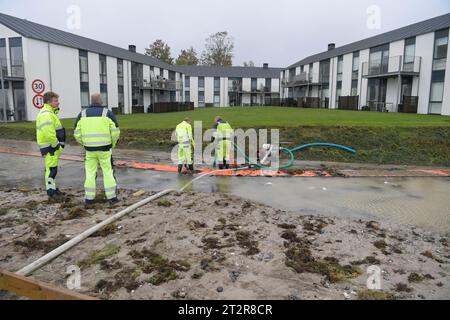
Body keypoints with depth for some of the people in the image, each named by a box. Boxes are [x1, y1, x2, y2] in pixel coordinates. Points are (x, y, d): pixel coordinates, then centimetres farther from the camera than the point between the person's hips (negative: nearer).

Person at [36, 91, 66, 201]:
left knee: (52, 168, 18)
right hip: (50, 147, -11)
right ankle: (51, 192, 1)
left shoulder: (50, 113, 18)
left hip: (54, 146, 11)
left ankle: (53, 189, 29)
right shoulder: (46, 114, -17)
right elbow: (48, 132, -28)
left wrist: (58, 144, 17)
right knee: (51, 169, -6)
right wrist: (56, 144, -18)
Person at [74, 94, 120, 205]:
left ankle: (89, 198, 16)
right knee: (108, 172, 6)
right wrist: (113, 144, 10)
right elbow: (115, 132, -7)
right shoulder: (108, 113, -4)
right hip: (104, 149, -2)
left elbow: (77, 134, 2)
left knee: (90, 173, 12)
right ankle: (112, 197, 9)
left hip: (90, 149, 2)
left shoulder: (82, 114, 4)